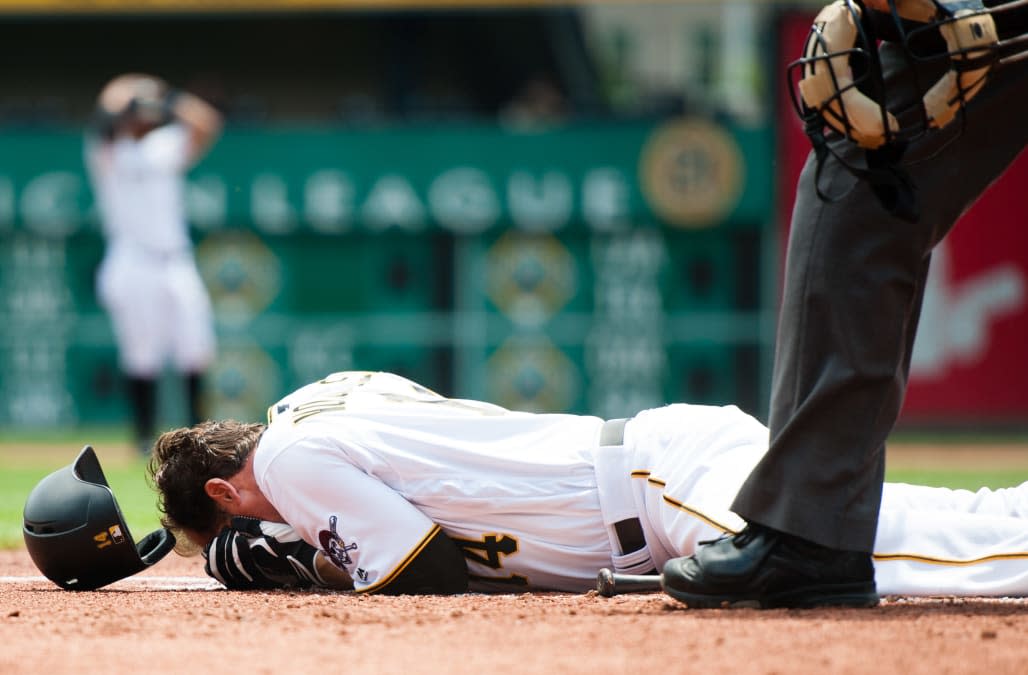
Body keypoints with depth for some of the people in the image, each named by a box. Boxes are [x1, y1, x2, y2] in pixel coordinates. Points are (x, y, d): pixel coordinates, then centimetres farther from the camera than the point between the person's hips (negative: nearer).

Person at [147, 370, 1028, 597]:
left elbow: (435, 571, -8)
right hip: (675, 442, 9)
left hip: (670, 483, -9)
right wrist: (322, 545, 18)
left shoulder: (293, 460, -6)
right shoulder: (326, 404, 22)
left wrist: (287, 561, 5)